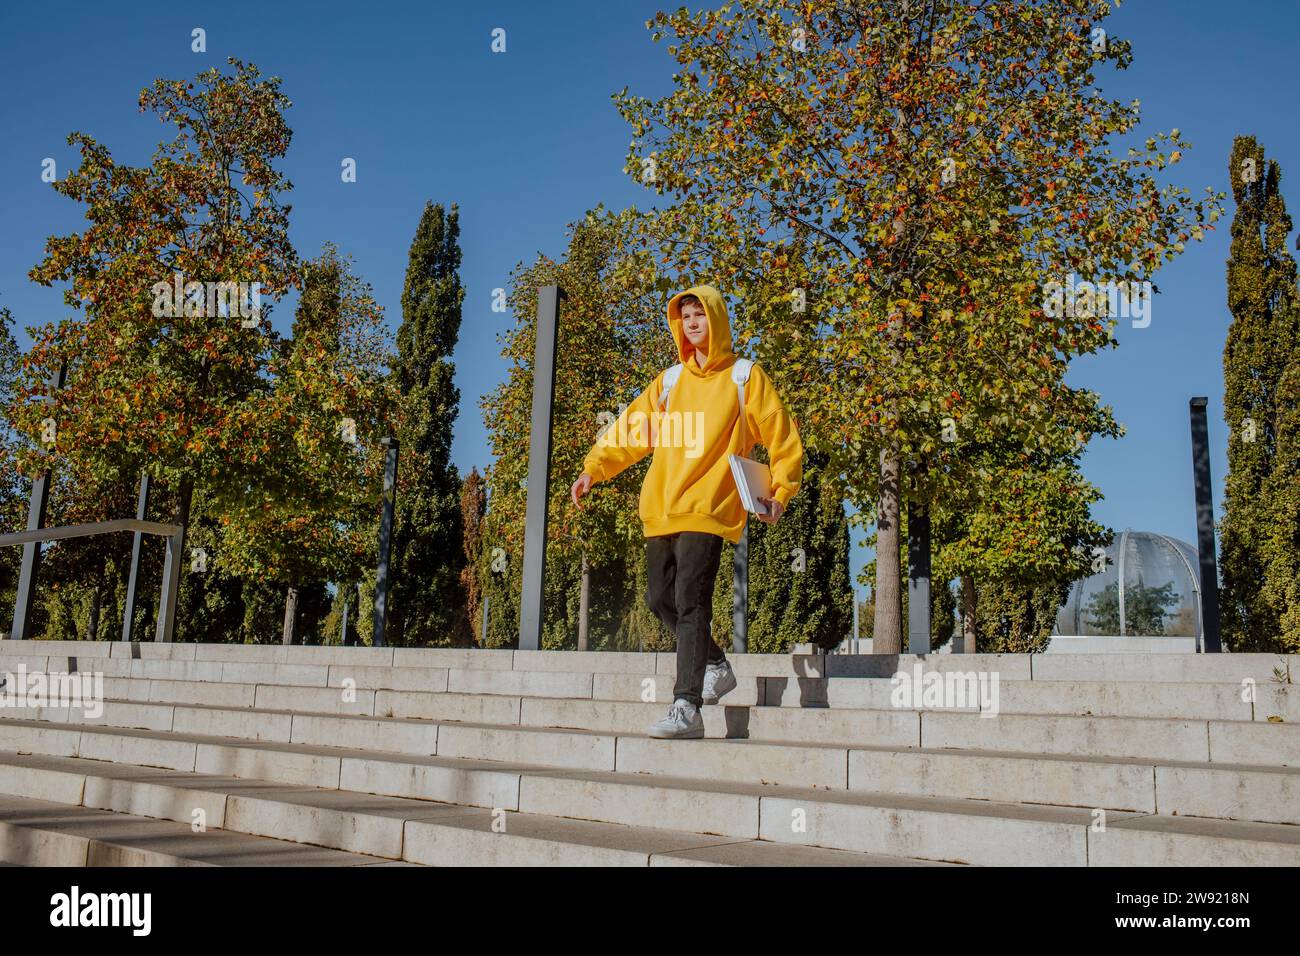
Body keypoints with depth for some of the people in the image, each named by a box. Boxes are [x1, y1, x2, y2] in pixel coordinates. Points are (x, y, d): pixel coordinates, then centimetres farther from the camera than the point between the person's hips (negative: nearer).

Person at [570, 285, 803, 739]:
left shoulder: (745, 377, 4)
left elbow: (784, 440, 4)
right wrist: (593, 468, 2)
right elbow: (631, 428, 14)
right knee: (661, 599, 10)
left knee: (690, 603, -15)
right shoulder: (670, 380, 17)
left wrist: (779, 495, -6)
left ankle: (687, 708, -15)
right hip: (660, 509, 6)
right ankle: (716, 667, 31)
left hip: (707, 509, -6)